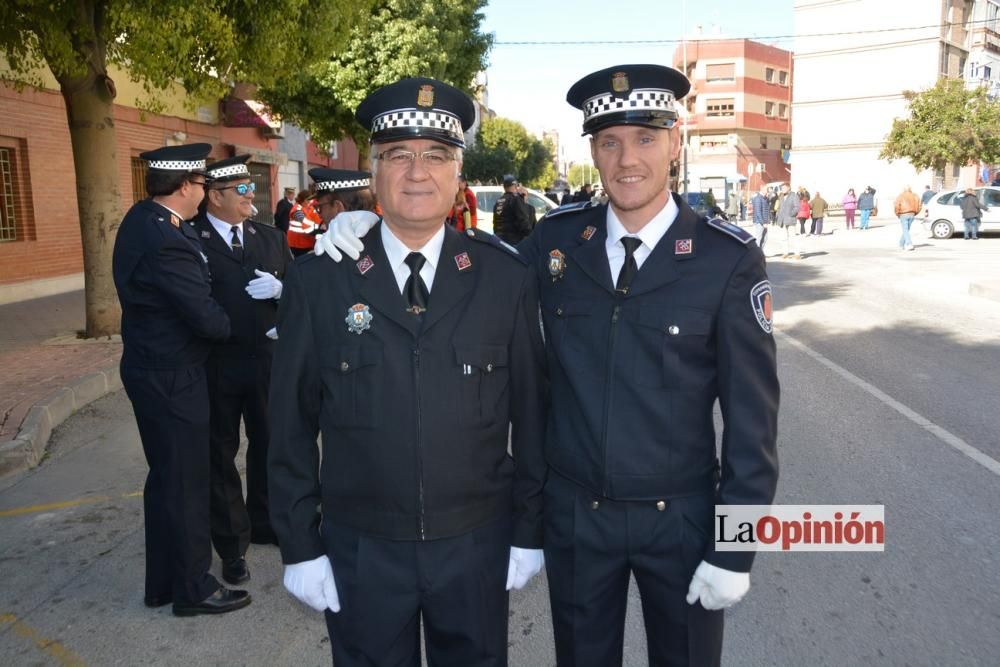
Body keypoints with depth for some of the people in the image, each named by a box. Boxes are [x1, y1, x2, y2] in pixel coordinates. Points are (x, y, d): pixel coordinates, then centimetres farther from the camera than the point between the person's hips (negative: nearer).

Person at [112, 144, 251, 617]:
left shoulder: (142, 218, 4)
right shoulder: (165, 242, -26)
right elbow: (207, 318, -23)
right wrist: (234, 325, -3)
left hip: (151, 369, 10)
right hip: (171, 378, -10)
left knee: (166, 477, 20)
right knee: (186, 483, 5)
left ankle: (162, 582, 35)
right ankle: (193, 588, 22)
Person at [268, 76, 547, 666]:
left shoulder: (507, 277, -6)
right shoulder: (318, 280, -7)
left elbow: (531, 413, -1)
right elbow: (293, 423, -2)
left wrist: (529, 530, 2)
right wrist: (300, 545, -1)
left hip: (477, 545, 1)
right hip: (360, 551, 0)